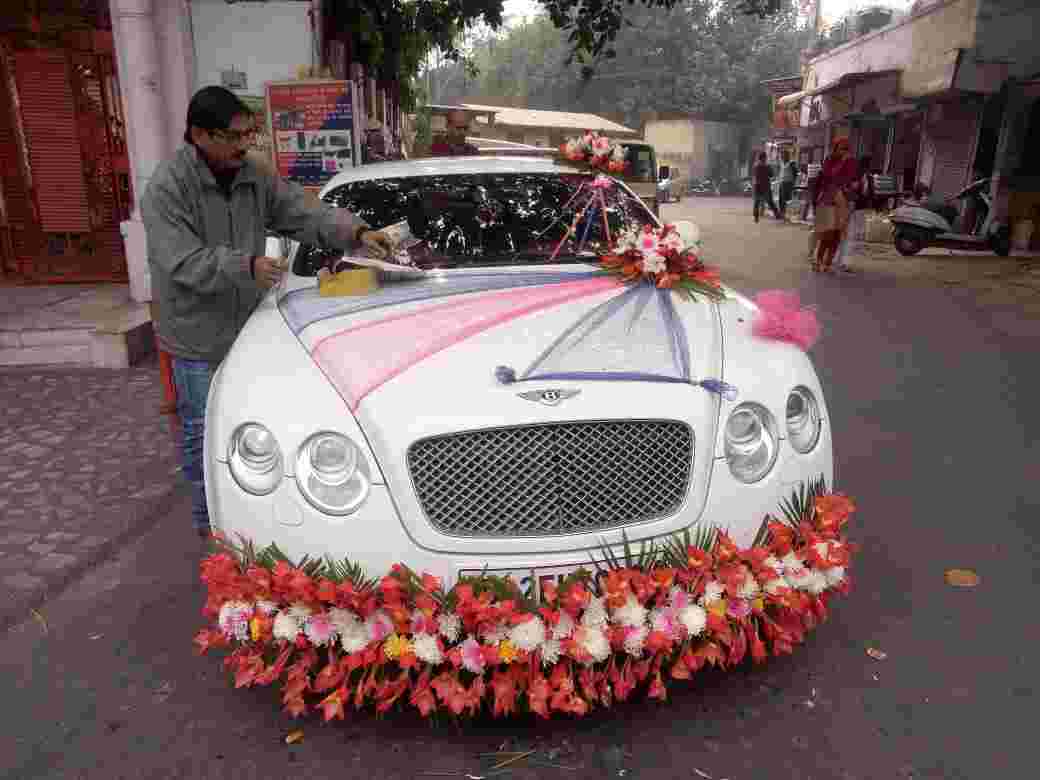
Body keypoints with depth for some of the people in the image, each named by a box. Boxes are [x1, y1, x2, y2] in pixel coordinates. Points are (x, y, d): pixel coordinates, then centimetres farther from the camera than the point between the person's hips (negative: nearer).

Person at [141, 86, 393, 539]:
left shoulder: (254, 176, 2)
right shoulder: (167, 187, -17)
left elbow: (304, 212, -4)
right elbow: (182, 263, -23)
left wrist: (357, 232, -20)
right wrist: (245, 265, -33)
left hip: (247, 325, 6)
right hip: (198, 336, -6)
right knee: (204, 430, 6)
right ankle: (209, 521, 24)